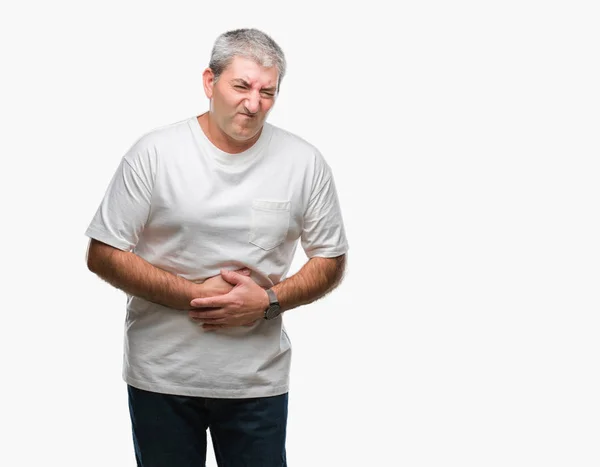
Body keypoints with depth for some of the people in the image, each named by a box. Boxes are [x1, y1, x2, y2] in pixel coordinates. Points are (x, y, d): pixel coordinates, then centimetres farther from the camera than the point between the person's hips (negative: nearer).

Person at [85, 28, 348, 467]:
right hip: (161, 377, -1)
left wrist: (269, 301, -13)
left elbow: (331, 262, 4)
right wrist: (194, 295, -15)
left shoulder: (305, 162, -3)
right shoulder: (154, 153, -7)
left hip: (259, 381, 1)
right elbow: (103, 255, -6)